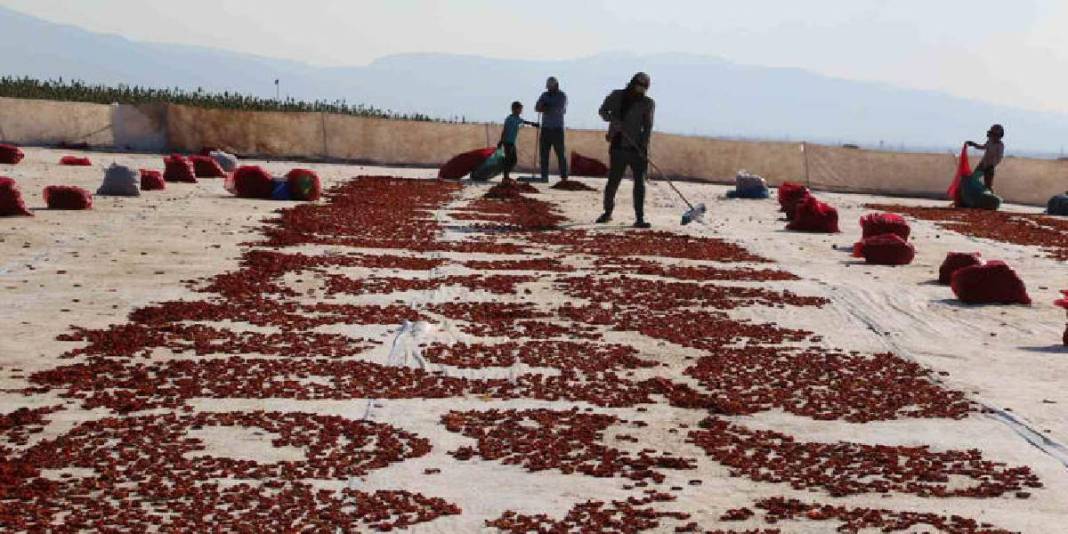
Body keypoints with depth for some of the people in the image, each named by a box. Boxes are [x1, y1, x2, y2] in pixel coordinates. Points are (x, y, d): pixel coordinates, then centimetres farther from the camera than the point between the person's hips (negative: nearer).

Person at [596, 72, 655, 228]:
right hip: (618, 147, 1)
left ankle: (639, 218, -6)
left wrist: (643, 145, -17)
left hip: (637, 148, -1)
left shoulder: (647, 103, 3)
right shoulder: (617, 96, 7)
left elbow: (648, 126, -3)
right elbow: (603, 111, 4)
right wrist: (613, 120, -17)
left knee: (639, 182, -8)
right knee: (613, 182, 5)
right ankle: (607, 212, 27)